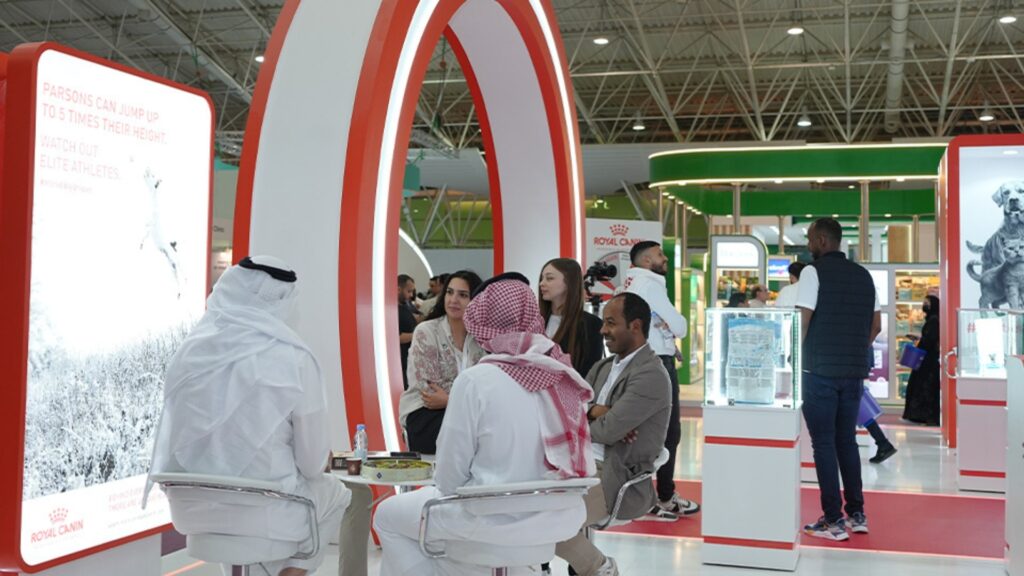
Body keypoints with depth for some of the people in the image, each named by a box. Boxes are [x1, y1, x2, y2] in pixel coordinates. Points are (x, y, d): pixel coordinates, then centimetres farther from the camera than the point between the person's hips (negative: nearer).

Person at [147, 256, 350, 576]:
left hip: (191, 506, 5)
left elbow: (177, 439, 8)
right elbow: (313, 463, -8)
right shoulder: (293, 358, -16)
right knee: (334, 492, 26)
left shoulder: (190, 351, -4)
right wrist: (322, 462, 15)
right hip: (263, 509, -4)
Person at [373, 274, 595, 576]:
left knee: (388, 516, 16)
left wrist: (443, 490, 11)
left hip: (498, 519, -6)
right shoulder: (565, 375, -2)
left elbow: (450, 475, -11)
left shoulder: (475, 381, -18)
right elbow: (573, 456, 9)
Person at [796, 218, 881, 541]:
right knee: (847, 440, 15)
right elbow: (876, 326, 13)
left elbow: (803, 322, -12)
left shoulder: (814, 272, -8)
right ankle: (856, 514, 19)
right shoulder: (863, 275, 11)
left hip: (820, 371, -6)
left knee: (824, 443, 0)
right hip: (854, 372, 6)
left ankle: (833, 521, 1)